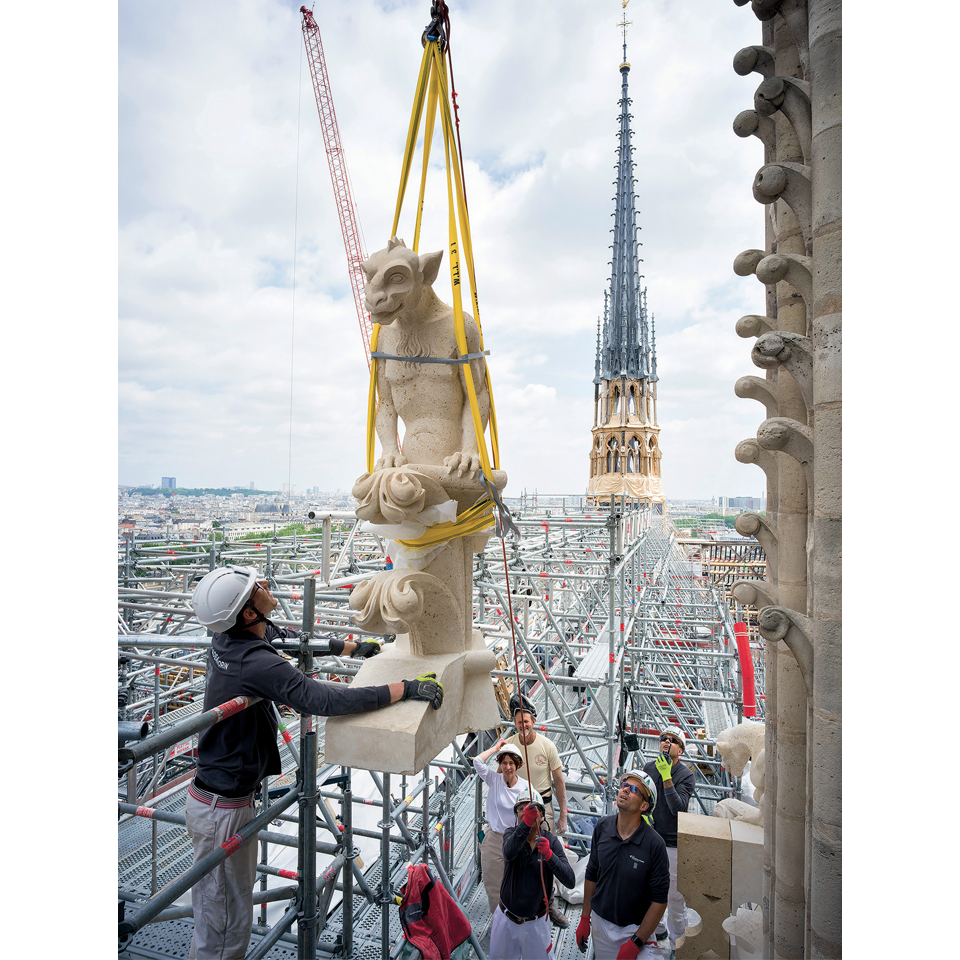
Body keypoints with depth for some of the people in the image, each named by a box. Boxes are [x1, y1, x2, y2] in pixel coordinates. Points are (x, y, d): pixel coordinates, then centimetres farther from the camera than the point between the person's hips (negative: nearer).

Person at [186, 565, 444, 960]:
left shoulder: (230, 638, -4)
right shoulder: (257, 663, -33)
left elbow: (295, 639, 12)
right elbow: (323, 700, -40)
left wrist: (354, 647, 16)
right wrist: (406, 688, -35)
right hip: (221, 809, -9)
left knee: (232, 902, 28)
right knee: (225, 926, 10)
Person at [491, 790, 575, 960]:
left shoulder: (550, 841, -12)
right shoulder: (511, 835, -13)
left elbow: (570, 881, -22)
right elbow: (509, 852, -38)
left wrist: (549, 855, -39)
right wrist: (526, 822, -57)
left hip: (536, 923, 0)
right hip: (506, 919, 0)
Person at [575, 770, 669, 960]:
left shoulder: (654, 844, -22)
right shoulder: (602, 827, -10)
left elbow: (660, 899, -15)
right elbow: (591, 874, 3)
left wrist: (635, 943, -14)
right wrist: (584, 918, 7)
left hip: (636, 928, -3)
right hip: (600, 921, 3)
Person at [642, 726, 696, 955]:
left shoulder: (686, 775, -12)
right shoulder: (649, 768, 0)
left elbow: (678, 807, -22)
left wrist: (667, 777, -29)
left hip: (673, 843, -4)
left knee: (675, 897, 4)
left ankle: (677, 943, 25)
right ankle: (657, 930, 40)